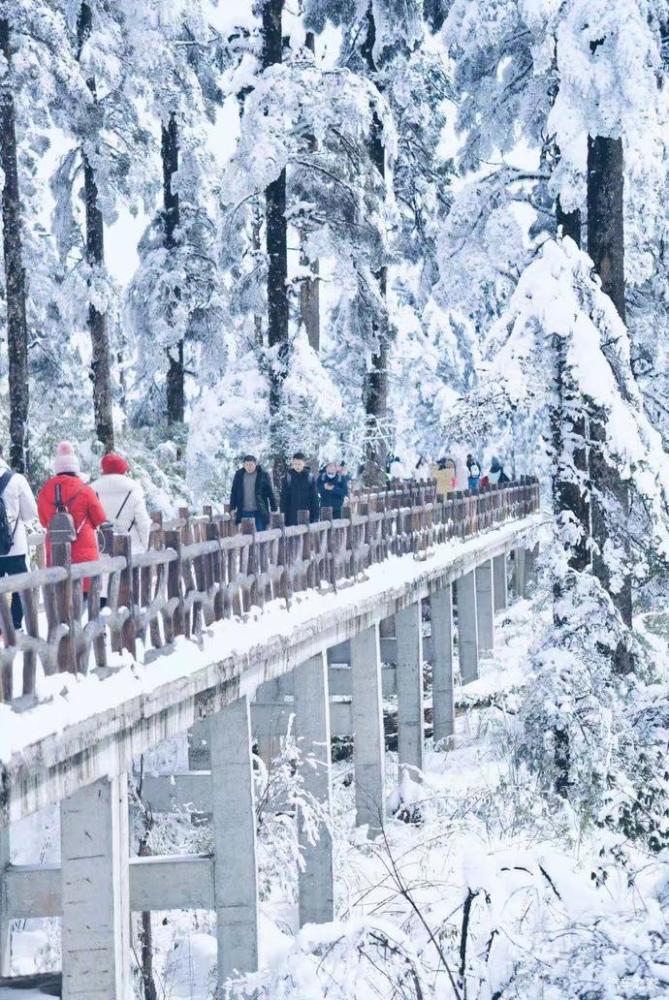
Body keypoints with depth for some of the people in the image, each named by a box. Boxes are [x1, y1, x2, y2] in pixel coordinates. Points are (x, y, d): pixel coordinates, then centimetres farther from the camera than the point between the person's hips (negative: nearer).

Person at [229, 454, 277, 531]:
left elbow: (270, 493, 0)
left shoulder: (263, 475, -2)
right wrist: (232, 508, 8)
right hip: (244, 512, 2)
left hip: (259, 512, -2)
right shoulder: (239, 475, 6)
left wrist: (274, 509, -3)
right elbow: (234, 492, 12)